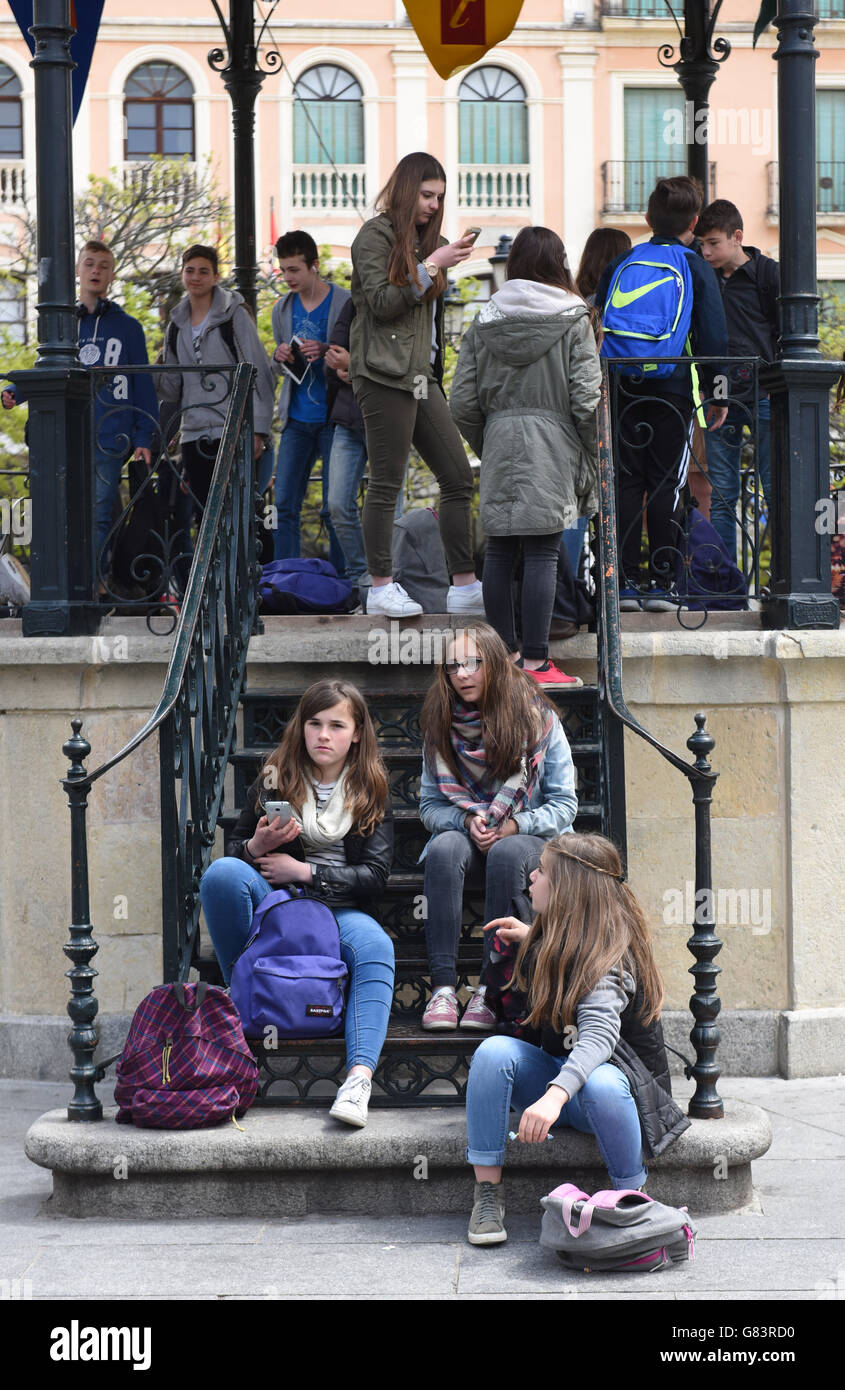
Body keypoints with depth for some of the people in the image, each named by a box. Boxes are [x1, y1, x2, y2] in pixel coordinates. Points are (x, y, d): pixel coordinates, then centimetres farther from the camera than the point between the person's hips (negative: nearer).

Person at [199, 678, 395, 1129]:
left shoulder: (371, 792, 7)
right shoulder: (274, 780, 9)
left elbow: (374, 875, -1)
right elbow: (234, 850, 12)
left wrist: (305, 871, -12)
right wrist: (256, 847, -13)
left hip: (339, 909, -1)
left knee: (375, 947, -36)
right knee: (222, 872, -31)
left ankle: (359, 1076, -52)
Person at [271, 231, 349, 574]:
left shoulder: (345, 304, -6)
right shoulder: (282, 308, 11)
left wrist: (326, 352, -20)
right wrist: (279, 357, -4)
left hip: (334, 417, -5)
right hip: (297, 418, 5)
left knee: (334, 507, -4)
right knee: (284, 504, 2)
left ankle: (340, 577, 5)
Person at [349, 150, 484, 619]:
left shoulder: (425, 239, 20)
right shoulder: (376, 234, -4)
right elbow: (382, 302, -14)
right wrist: (432, 267, -13)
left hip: (420, 376, 8)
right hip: (384, 374, -8)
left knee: (458, 478, 4)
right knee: (386, 483, -5)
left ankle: (464, 586, 6)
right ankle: (381, 587, 0)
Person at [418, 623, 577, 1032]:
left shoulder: (537, 718, -4)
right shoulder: (441, 723, 3)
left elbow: (564, 805, -2)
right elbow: (429, 805, 6)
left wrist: (514, 826, -18)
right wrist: (466, 821, -15)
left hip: (529, 840, -2)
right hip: (465, 835, 2)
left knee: (507, 854, -37)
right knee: (444, 849, -33)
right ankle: (443, 987, -37)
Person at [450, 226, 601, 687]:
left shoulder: (484, 322, 7)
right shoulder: (573, 321, -2)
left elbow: (462, 403, 5)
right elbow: (586, 399, -8)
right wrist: (591, 458, 4)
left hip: (499, 443, 4)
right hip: (552, 446, -4)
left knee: (499, 550, 10)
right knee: (542, 552, -5)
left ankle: (505, 653, 17)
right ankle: (535, 662, -6)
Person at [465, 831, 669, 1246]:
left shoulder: (608, 956, -21)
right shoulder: (550, 940, 5)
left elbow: (599, 1033, -40)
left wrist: (555, 1095, -56)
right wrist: (528, 942, 11)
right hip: (554, 1078, 7)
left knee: (601, 1084, -42)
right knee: (494, 1050, -23)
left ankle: (634, 1198, -19)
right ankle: (487, 1193, -22)